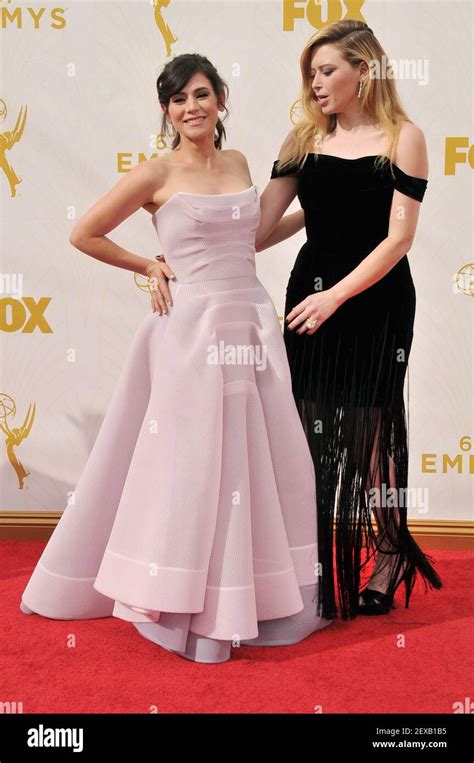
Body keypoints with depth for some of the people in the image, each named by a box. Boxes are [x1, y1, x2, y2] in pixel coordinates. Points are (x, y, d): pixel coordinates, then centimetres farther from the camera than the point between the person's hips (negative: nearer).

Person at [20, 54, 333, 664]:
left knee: (267, 462, 10)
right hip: (192, 328, -6)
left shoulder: (237, 164, 14)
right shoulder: (157, 173, -3)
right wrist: (151, 267, 2)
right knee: (191, 467, 0)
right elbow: (84, 234, 1)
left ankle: (262, 594, 27)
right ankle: (189, 609, 15)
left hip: (252, 325, 6)